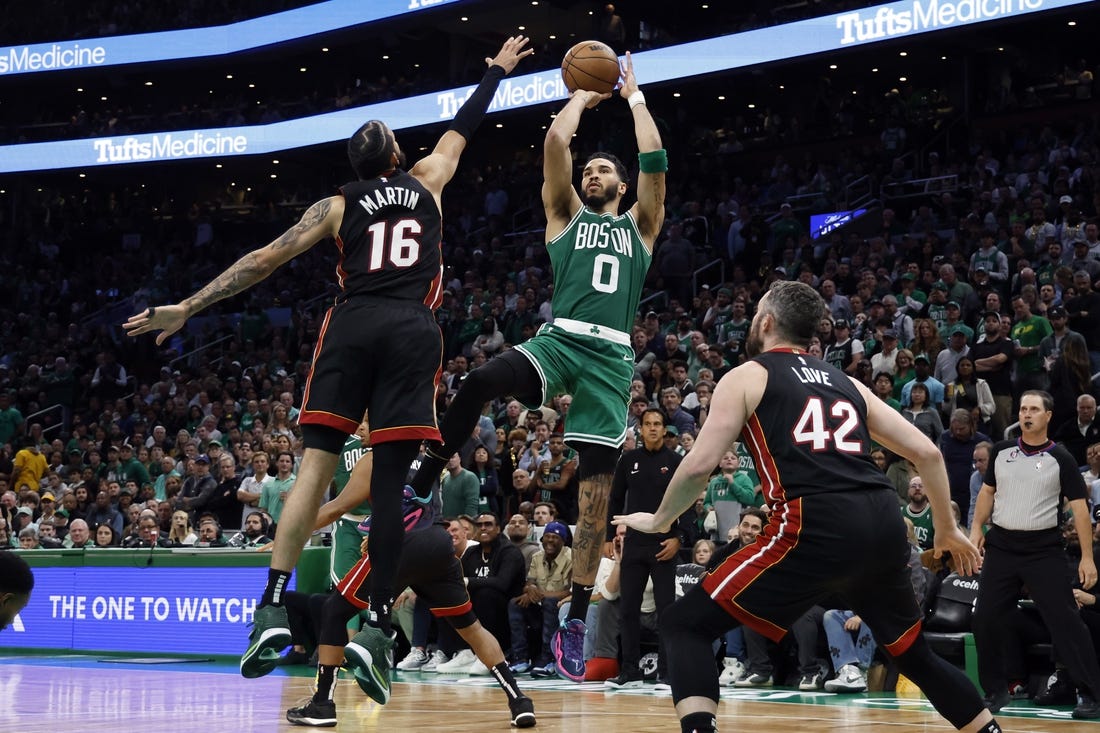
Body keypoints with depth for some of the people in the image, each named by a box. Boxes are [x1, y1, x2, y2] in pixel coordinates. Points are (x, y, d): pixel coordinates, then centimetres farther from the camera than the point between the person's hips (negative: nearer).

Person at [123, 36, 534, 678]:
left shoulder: (340, 205, 16)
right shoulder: (427, 181, 19)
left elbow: (266, 259, 9)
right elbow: (461, 130, 38)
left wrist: (188, 308, 9)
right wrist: (498, 71, 52)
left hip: (352, 325, 0)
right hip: (412, 330, 0)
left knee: (317, 462, -5)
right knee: (391, 474, -1)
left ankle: (275, 606, -19)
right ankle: (379, 618, -1)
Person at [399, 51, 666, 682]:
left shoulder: (640, 226, 21)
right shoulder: (566, 216, 21)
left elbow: (655, 162, 9)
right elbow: (556, 143, 10)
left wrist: (634, 95, 20)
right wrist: (585, 94, 24)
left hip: (611, 357, 1)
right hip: (558, 340, -1)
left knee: (598, 482, -4)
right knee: (478, 384, -32)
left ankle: (577, 615, 0)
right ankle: (418, 492, -20)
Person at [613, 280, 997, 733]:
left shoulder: (747, 377, 12)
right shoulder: (845, 383, 26)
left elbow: (700, 466, 2)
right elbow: (926, 454, 22)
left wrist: (658, 521, 19)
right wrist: (947, 529, 34)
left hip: (816, 527, -6)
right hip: (884, 524, 6)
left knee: (685, 627, 2)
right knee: (913, 654, 28)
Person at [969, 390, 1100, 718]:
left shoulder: (1060, 458, -4)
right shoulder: (1002, 451, 7)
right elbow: (987, 491, 19)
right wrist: (976, 528, 7)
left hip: (1044, 550, -4)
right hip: (1001, 546, 4)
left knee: (1065, 621, -9)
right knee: (984, 619, 1)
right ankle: (996, 691, 15)